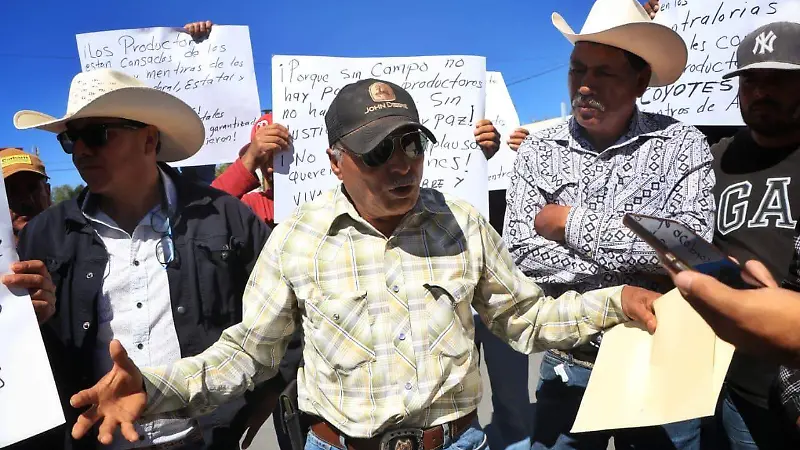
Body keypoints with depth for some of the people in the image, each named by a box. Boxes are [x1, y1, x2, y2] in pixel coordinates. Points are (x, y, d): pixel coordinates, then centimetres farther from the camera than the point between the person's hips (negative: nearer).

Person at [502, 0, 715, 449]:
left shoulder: (682, 145, -7)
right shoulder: (538, 150, -3)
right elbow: (521, 254, -13)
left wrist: (571, 223, -17)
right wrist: (637, 266, -17)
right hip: (569, 368, 1)